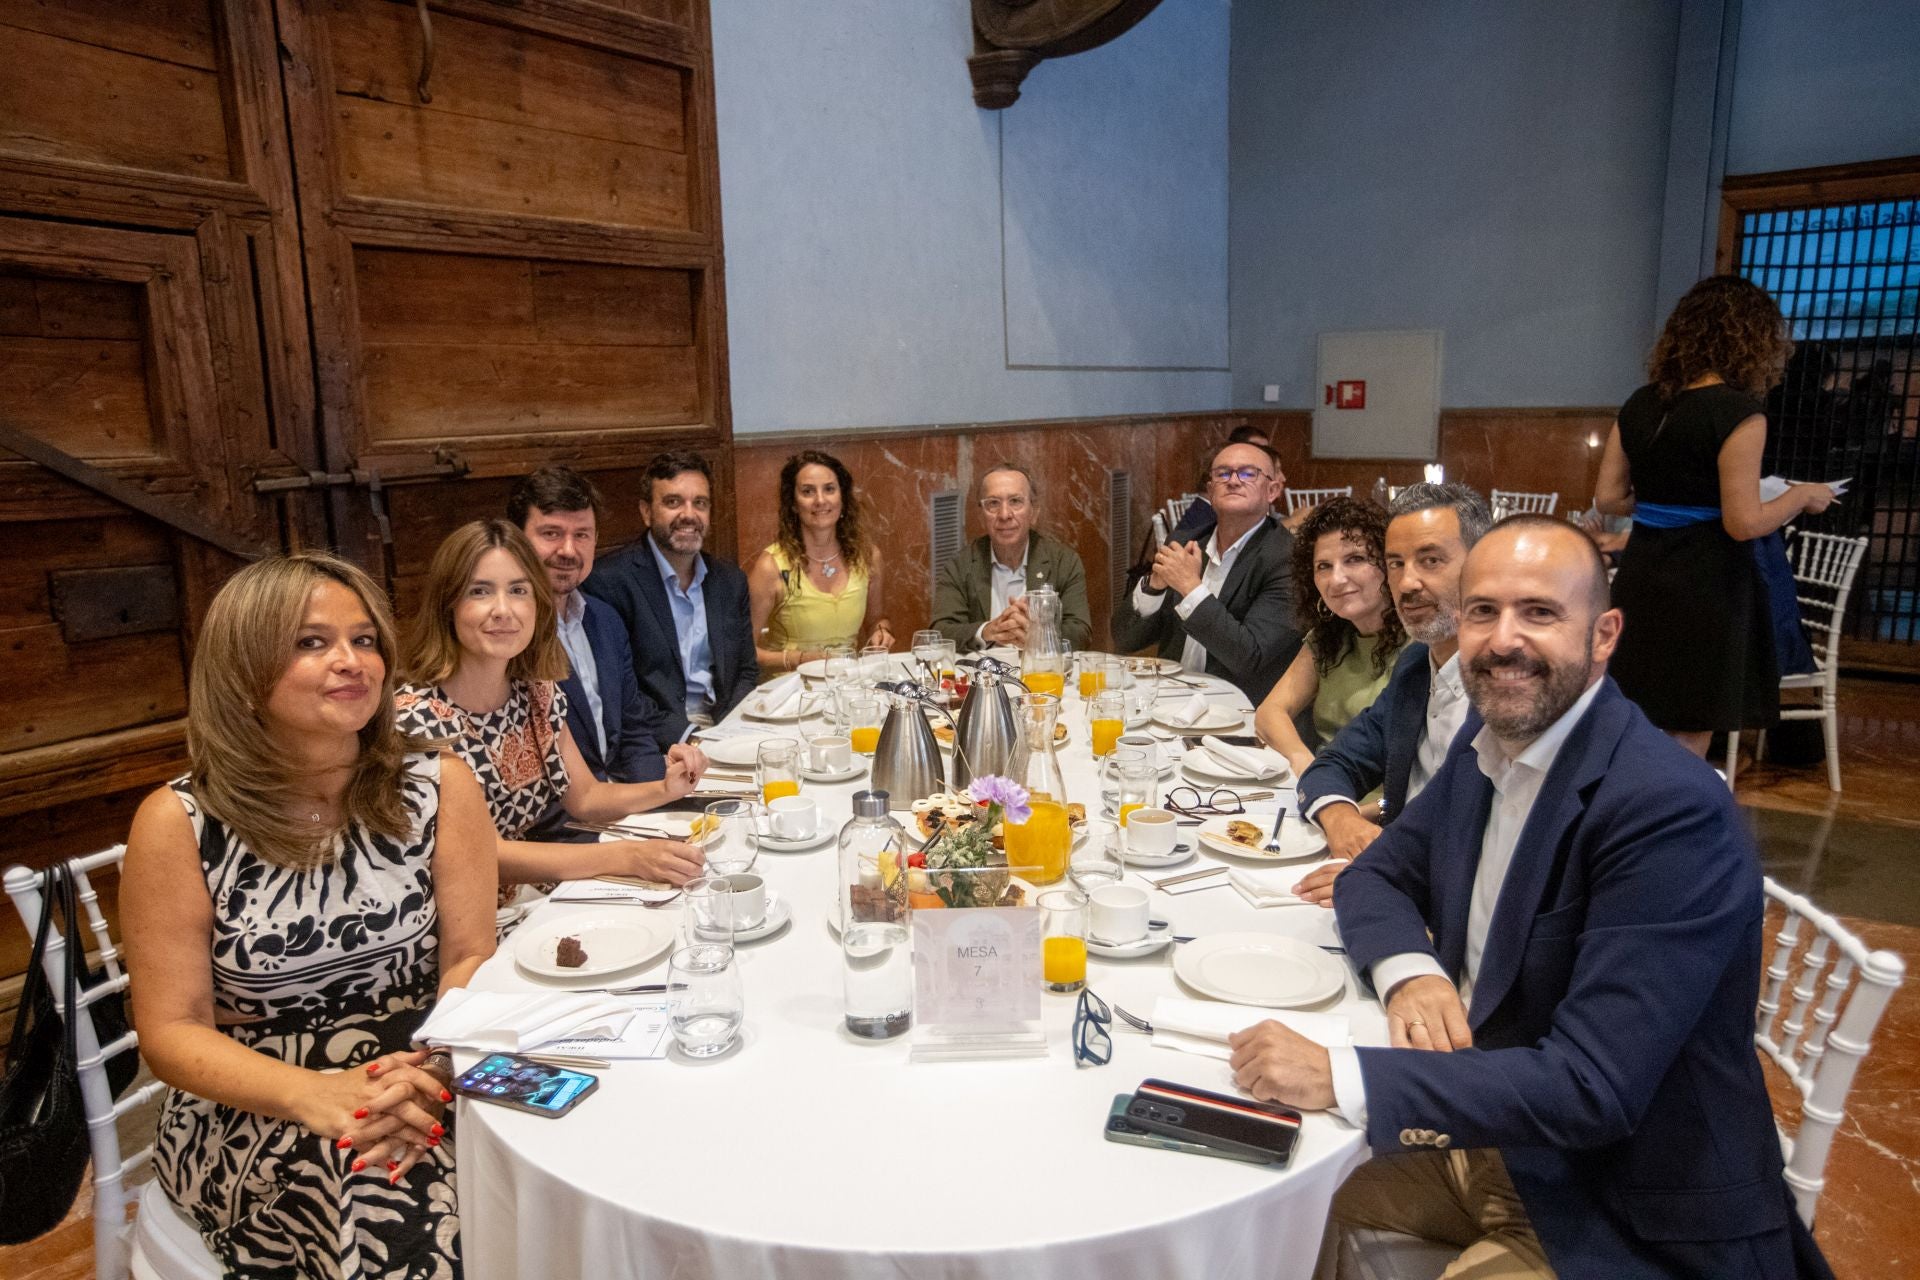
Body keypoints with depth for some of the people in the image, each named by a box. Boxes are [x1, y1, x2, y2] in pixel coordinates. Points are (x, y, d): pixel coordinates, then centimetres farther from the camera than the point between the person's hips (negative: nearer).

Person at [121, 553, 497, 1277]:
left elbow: (472, 960, -2)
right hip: (247, 1117, -2)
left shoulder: (440, 788, -3)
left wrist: (424, 1072, -22)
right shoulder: (179, 823, -7)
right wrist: (314, 1095, -21)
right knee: (388, 1208, -31)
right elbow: (172, 1032, -4)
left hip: (422, 1089, 2)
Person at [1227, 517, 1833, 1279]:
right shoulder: (1488, 739, -3)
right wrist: (1410, 971, -15)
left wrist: (1338, 1079, -33)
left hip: (1626, 1218, -6)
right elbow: (1378, 873, 7)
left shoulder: (1673, 812, -27)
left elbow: (1592, 1088, -30)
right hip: (1481, 1136, 6)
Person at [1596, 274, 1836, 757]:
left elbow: (1607, 497, 8)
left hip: (1641, 574, 6)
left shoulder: (1639, 405, 6)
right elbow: (1743, 524, -15)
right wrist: (1801, 497, 2)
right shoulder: (1739, 413, -12)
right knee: (1686, 740, 5)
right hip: (1704, 586, -6)